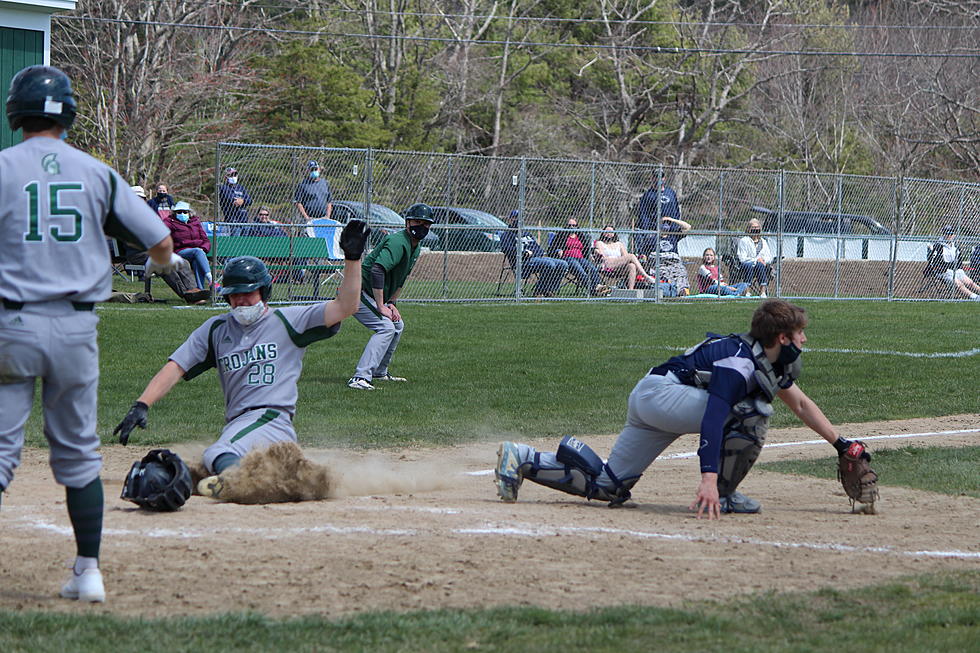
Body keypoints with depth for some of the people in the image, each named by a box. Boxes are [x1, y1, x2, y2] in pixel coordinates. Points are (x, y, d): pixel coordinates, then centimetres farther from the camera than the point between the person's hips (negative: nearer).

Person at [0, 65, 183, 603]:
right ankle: (88, 571, 13)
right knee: (78, 453, 13)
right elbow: (160, 243, 6)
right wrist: (165, 263, 29)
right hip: (77, 327, 3)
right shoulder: (97, 174, 4)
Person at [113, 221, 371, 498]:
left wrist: (352, 259, -11)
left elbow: (345, 307, 1)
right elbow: (175, 368, 14)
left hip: (275, 421, -9)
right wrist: (141, 406, 0)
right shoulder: (215, 329, 21)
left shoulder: (288, 321, 10)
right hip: (235, 423, 9)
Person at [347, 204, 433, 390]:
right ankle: (360, 378, -32)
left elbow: (400, 277, 21)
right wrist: (381, 307, -30)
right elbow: (377, 270, -33)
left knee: (397, 326, 22)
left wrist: (391, 303, 9)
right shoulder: (398, 242, -23)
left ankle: (380, 372, 34)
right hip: (358, 293, -11)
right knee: (386, 327, -23)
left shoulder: (415, 246, 11)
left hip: (372, 295, 11)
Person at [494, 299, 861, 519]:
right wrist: (709, 479, -41)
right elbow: (713, 418, -32)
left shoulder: (770, 364, 11)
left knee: (608, 488, 7)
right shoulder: (740, 362, -20)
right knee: (752, 413, -20)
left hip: (647, 400, 10)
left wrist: (841, 445, 23)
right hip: (660, 393, -10)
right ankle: (722, 496, -10)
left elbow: (800, 404, 27)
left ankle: (523, 460, 7)